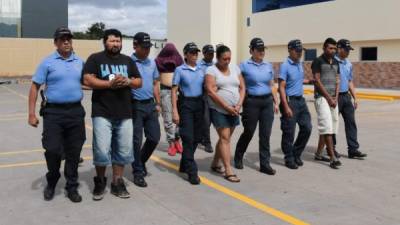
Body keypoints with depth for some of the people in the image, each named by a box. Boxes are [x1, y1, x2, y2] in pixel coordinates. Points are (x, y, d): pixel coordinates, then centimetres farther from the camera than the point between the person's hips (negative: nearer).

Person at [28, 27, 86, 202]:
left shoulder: (80, 62, 9)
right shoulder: (48, 62, -1)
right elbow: (35, 87, -1)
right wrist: (32, 113, -6)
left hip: (76, 111, 3)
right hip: (54, 112, -3)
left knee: (74, 152, 7)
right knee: (52, 150, -4)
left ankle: (72, 187, 21)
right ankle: (51, 183, 22)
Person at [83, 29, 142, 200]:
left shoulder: (128, 61, 15)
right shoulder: (95, 59, 2)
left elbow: (139, 82, 13)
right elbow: (87, 80, -9)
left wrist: (128, 81, -9)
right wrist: (109, 84, -18)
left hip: (125, 114, 4)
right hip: (102, 113, -4)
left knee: (123, 150, 7)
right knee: (102, 150, -6)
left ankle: (117, 183, 21)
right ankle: (100, 181, 17)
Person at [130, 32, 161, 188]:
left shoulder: (152, 63, 11)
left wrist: (158, 103, 14)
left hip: (150, 105, 6)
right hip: (135, 106, -6)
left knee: (154, 137, 7)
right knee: (136, 140, 0)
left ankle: (141, 161, 31)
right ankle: (138, 172, 12)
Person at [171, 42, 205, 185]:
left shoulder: (201, 70, 10)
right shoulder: (180, 70, -3)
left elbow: (206, 88, 15)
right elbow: (174, 91, -5)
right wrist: (175, 111, -13)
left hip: (199, 104, 5)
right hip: (185, 104, -5)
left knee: (197, 137, 9)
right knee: (188, 138, -7)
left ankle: (184, 165, 28)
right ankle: (192, 172, -4)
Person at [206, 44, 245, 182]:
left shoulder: (235, 68, 10)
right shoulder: (211, 70, -6)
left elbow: (242, 88, 10)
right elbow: (211, 92, -15)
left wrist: (239, 105, -6)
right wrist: (227, 107, -17)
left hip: (234, 111, 6)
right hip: (218, 110, -5)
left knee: (225, 138, 11)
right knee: (225, 138, -8)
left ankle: (215, 164, 27)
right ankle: (228, 171, -7)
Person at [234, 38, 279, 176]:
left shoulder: (268, 66, 9)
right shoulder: (244, 66, -4)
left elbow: (272, 86, 15)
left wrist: (276, 102, 11)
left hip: (267, 102, 4)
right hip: (251, 102, -4)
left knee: (265, 134, 2)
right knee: (249, 132, 7)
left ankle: (265, 164, 9)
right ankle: (238, 158, 31)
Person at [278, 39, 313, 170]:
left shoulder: (300, 64, 12)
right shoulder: (285, 66, -13)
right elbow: (281, 87, -17)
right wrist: (286, 107, -22)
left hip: (301, 100, 8)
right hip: (290, 100, -8)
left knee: (307, 128, 7)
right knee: (289, 132, 0)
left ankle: (296, 154, 23)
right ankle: (289, 159, 14)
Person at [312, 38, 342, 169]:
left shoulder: (336, 63, 15)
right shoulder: (318, 62, -5)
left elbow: (337, 81, 13)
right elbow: (317, 81, -10)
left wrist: (335, 98, 0)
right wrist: (329, 98, -11)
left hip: (333, 99, 7)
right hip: (321, 97, -7)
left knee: (330, 127, 7)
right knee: (327, 126, -14)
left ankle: (318, 154, 17)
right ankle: (333, 158, -17)